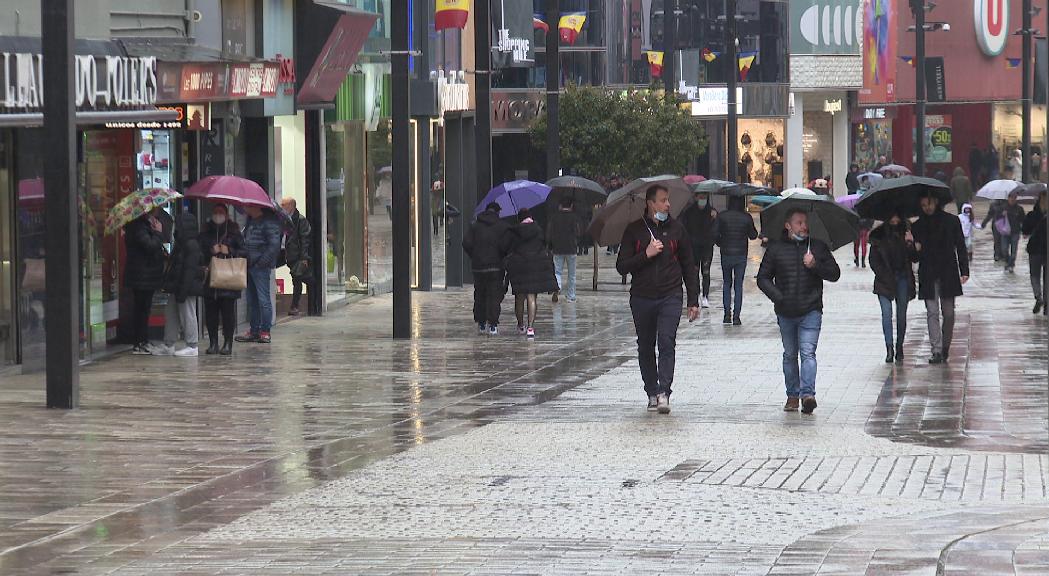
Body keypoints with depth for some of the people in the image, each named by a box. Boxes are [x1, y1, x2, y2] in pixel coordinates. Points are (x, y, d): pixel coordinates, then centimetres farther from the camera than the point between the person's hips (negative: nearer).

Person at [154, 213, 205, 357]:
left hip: (188, 287, -10)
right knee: (171, 314, 13)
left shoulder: (191, 245, -17)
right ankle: (168, 346, 19)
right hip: (176, 287, 10)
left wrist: (182, 291, -23)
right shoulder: (181, 244, 14)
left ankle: (192, 346, 4)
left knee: (187, 315, -3)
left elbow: (189, 269, -21)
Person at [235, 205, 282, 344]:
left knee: (263, 299, -5)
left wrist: (261, 262, -16)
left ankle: (265, 332, -1)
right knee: (252, 300, 11)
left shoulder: (269, 222, -12)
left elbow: (274, 245, -16)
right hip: (250, 265, 9)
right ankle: (254, 331, 16)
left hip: (261, 266, -9)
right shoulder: (251, 221, 15)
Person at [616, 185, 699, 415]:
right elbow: (622, 266, 1)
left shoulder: (676, 229, 8)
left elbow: (688, 267, 13)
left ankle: (664, 392, -22)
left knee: (666, 341, -17)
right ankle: (652, 393, 17)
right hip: (642, 298, 1)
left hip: (670, 297, -1)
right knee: (645, 347, 7)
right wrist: (646, 254, -13)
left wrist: (693, 301, 10)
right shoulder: (634, 230, 5)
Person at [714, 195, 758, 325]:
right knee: (738, 285, 5)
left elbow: (715, 235, -10)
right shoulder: (746, 217, -6)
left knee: (726, 284, 15)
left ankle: (727, 314, 6)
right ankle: (736, 316, 0)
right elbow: (753, 235, 2)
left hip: (726, 255, 0)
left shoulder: (722, 216, -6)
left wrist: (721, 244, 8)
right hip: (741, 255, 0)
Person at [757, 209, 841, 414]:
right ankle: (792, 395, 18)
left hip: (811, 311, -2)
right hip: (785, 312, 2)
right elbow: (763, 278, 7)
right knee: (790, 355, 10)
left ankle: (807, 393, -23)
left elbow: (834, 274, 6)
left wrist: (815, 265, -12)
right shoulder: (776, 248, 5)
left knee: (808, 352, -14)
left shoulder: (818, 247, 6)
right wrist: (777, 297, -9)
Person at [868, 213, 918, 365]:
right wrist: (886, 277, -5)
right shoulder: (879, 234, 2)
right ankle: (889, 348, -13)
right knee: (887, 312, -12)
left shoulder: (905, 232, 6)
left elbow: (915, 258, 4)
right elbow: (874, 261, 4)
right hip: (885, 279, -1)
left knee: (901, 315, 2)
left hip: (903, 278, 1)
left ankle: (899, 348, 11)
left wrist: (910, 243, -13)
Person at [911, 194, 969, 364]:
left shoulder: (951, 221, 4)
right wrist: (915, 249, -13)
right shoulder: (918, 226, 8)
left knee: (948, 313, 4)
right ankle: (937, 351, -11)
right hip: (928, 276, 0)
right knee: (932, 313, -7)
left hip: (948, 274, 0)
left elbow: (960, 246, 6)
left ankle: (945, 347, 18)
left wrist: (964, 271, -1)